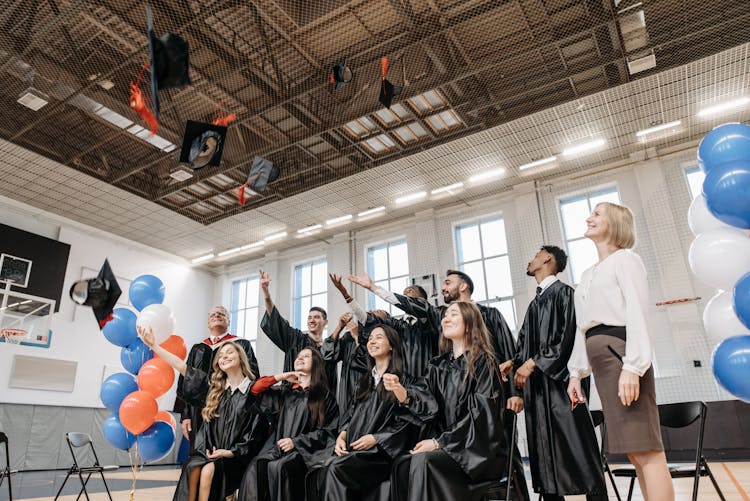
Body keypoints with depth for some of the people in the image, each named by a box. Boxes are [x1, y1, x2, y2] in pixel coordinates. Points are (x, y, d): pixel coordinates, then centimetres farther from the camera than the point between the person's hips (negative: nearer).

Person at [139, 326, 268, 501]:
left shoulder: (254, 390, -6)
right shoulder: (213, 385, 7)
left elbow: (257, 435, -6)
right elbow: (183, 367, 6)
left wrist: (229, 452, -13)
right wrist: (154, 345, 3)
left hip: (237, 456, -3)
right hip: (210, 450, 4)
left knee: (208, 470, -29)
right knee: (192, 467, -26)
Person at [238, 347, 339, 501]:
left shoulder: (324, 396, 7)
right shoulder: (285, 391, 19)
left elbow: (327, 431, 0)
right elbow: (255, 389, 12)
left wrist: (296, 442, -9)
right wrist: (280, 377, 5)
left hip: (305, 449, -3)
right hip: (280, 447, 4)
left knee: (278, 467, -32)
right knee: (256, 465, -27)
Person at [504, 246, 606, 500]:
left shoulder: (562, 292, -3)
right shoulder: (535, 304, 20)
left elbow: (566, 337, -14)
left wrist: (533, 363, -16)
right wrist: (513, 363, 0)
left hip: (558, 382, -8)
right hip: (536, 387, 8)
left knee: (575, 449, -5)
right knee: (544, 454, 8)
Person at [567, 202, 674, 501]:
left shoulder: (625, 259, 0)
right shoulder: (588, 275, 22)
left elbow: (637, 313, -12)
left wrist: (632, 366, -21)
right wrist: (576, 372, 17)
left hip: (619, 351, -8)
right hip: (599, 357, 8)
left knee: (645, 448, -9)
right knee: (633, 450, 9)